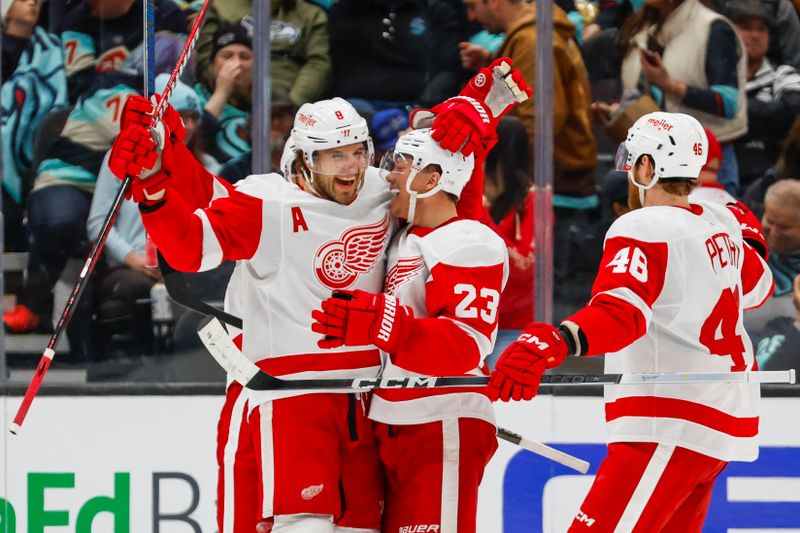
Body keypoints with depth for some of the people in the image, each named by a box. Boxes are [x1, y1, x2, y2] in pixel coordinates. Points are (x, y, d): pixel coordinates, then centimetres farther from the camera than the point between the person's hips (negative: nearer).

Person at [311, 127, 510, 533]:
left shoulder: (469, 245, -13)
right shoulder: (402, 243, 16)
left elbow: (466, 344, -24)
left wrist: (380, 322, -34)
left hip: (444, 430, -10)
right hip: (394, 431, 10)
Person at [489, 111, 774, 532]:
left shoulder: (643, 229, -13)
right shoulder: (720, 222, 11)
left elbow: (621, 311, -32)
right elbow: (755, 287, 30)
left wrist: (553, 341, -48)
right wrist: (747, 240, 50)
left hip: (673, 428, -10)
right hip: (724, 413, 10)